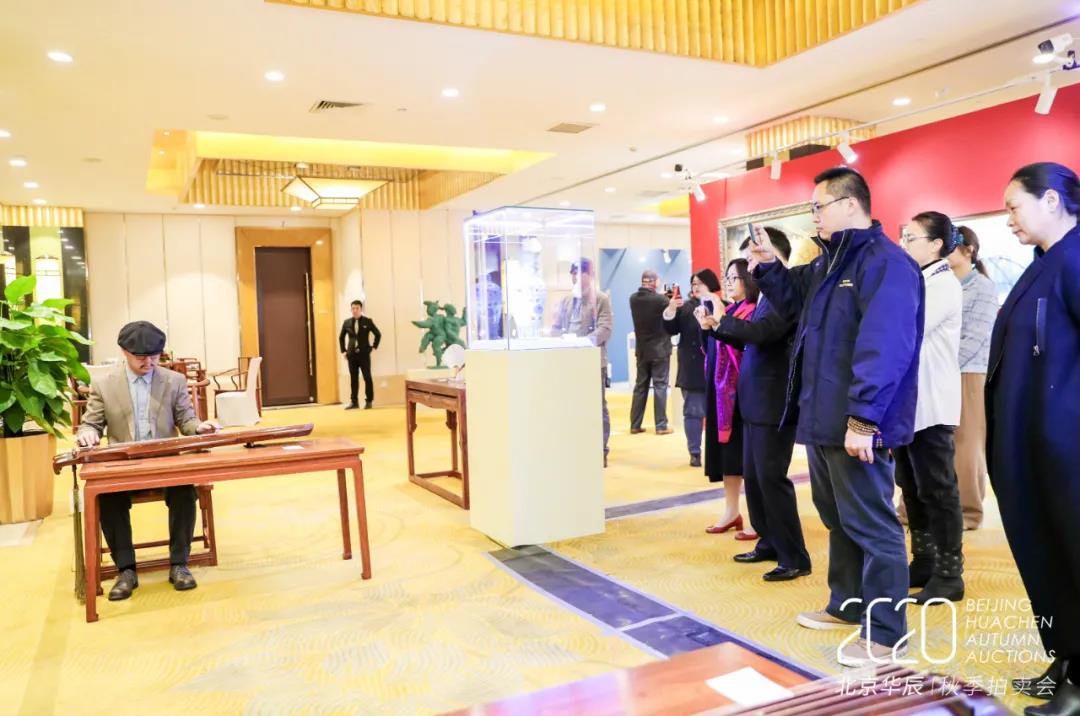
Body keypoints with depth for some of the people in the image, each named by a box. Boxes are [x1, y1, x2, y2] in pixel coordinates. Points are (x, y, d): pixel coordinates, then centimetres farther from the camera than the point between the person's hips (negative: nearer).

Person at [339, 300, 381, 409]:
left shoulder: (368, 321, -2)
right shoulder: (347, 322, 6)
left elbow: (378, 334, 5)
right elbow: (341, 337, 17)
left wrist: (374, 347, 1)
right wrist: (343, 351, 10)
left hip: (364, 354, -2)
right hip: (351, 354, 3)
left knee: (367, 378, -1)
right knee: (353, 379, 5)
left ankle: (368, 401, 6)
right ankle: (354, 402, 9)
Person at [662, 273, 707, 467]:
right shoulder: (685, 307, 8)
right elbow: (671, 330, 0)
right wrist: (671, 310, -14)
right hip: (692, 369, 2)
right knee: (693, 411, 6)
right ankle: (695, 453, 14)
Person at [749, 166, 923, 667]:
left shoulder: (886, 262, -16)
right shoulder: (829, 262, 15)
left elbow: (884, 348, -25)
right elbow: (792, 300, 30)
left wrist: (863, 420, -28)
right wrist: (768, 265, 12)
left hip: (856, 426, -10)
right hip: (824, 419, 10)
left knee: (871, 525, -1)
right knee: (837, 516, 21)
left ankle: (885, 634, 12)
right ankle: (847, 604, 37)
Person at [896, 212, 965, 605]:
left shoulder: (943, 284, -9)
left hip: (931, 405, -9)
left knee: (937, 489, -2)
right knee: (912, 488, 13)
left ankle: (949, 574, 7)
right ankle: (923, 562, 23)